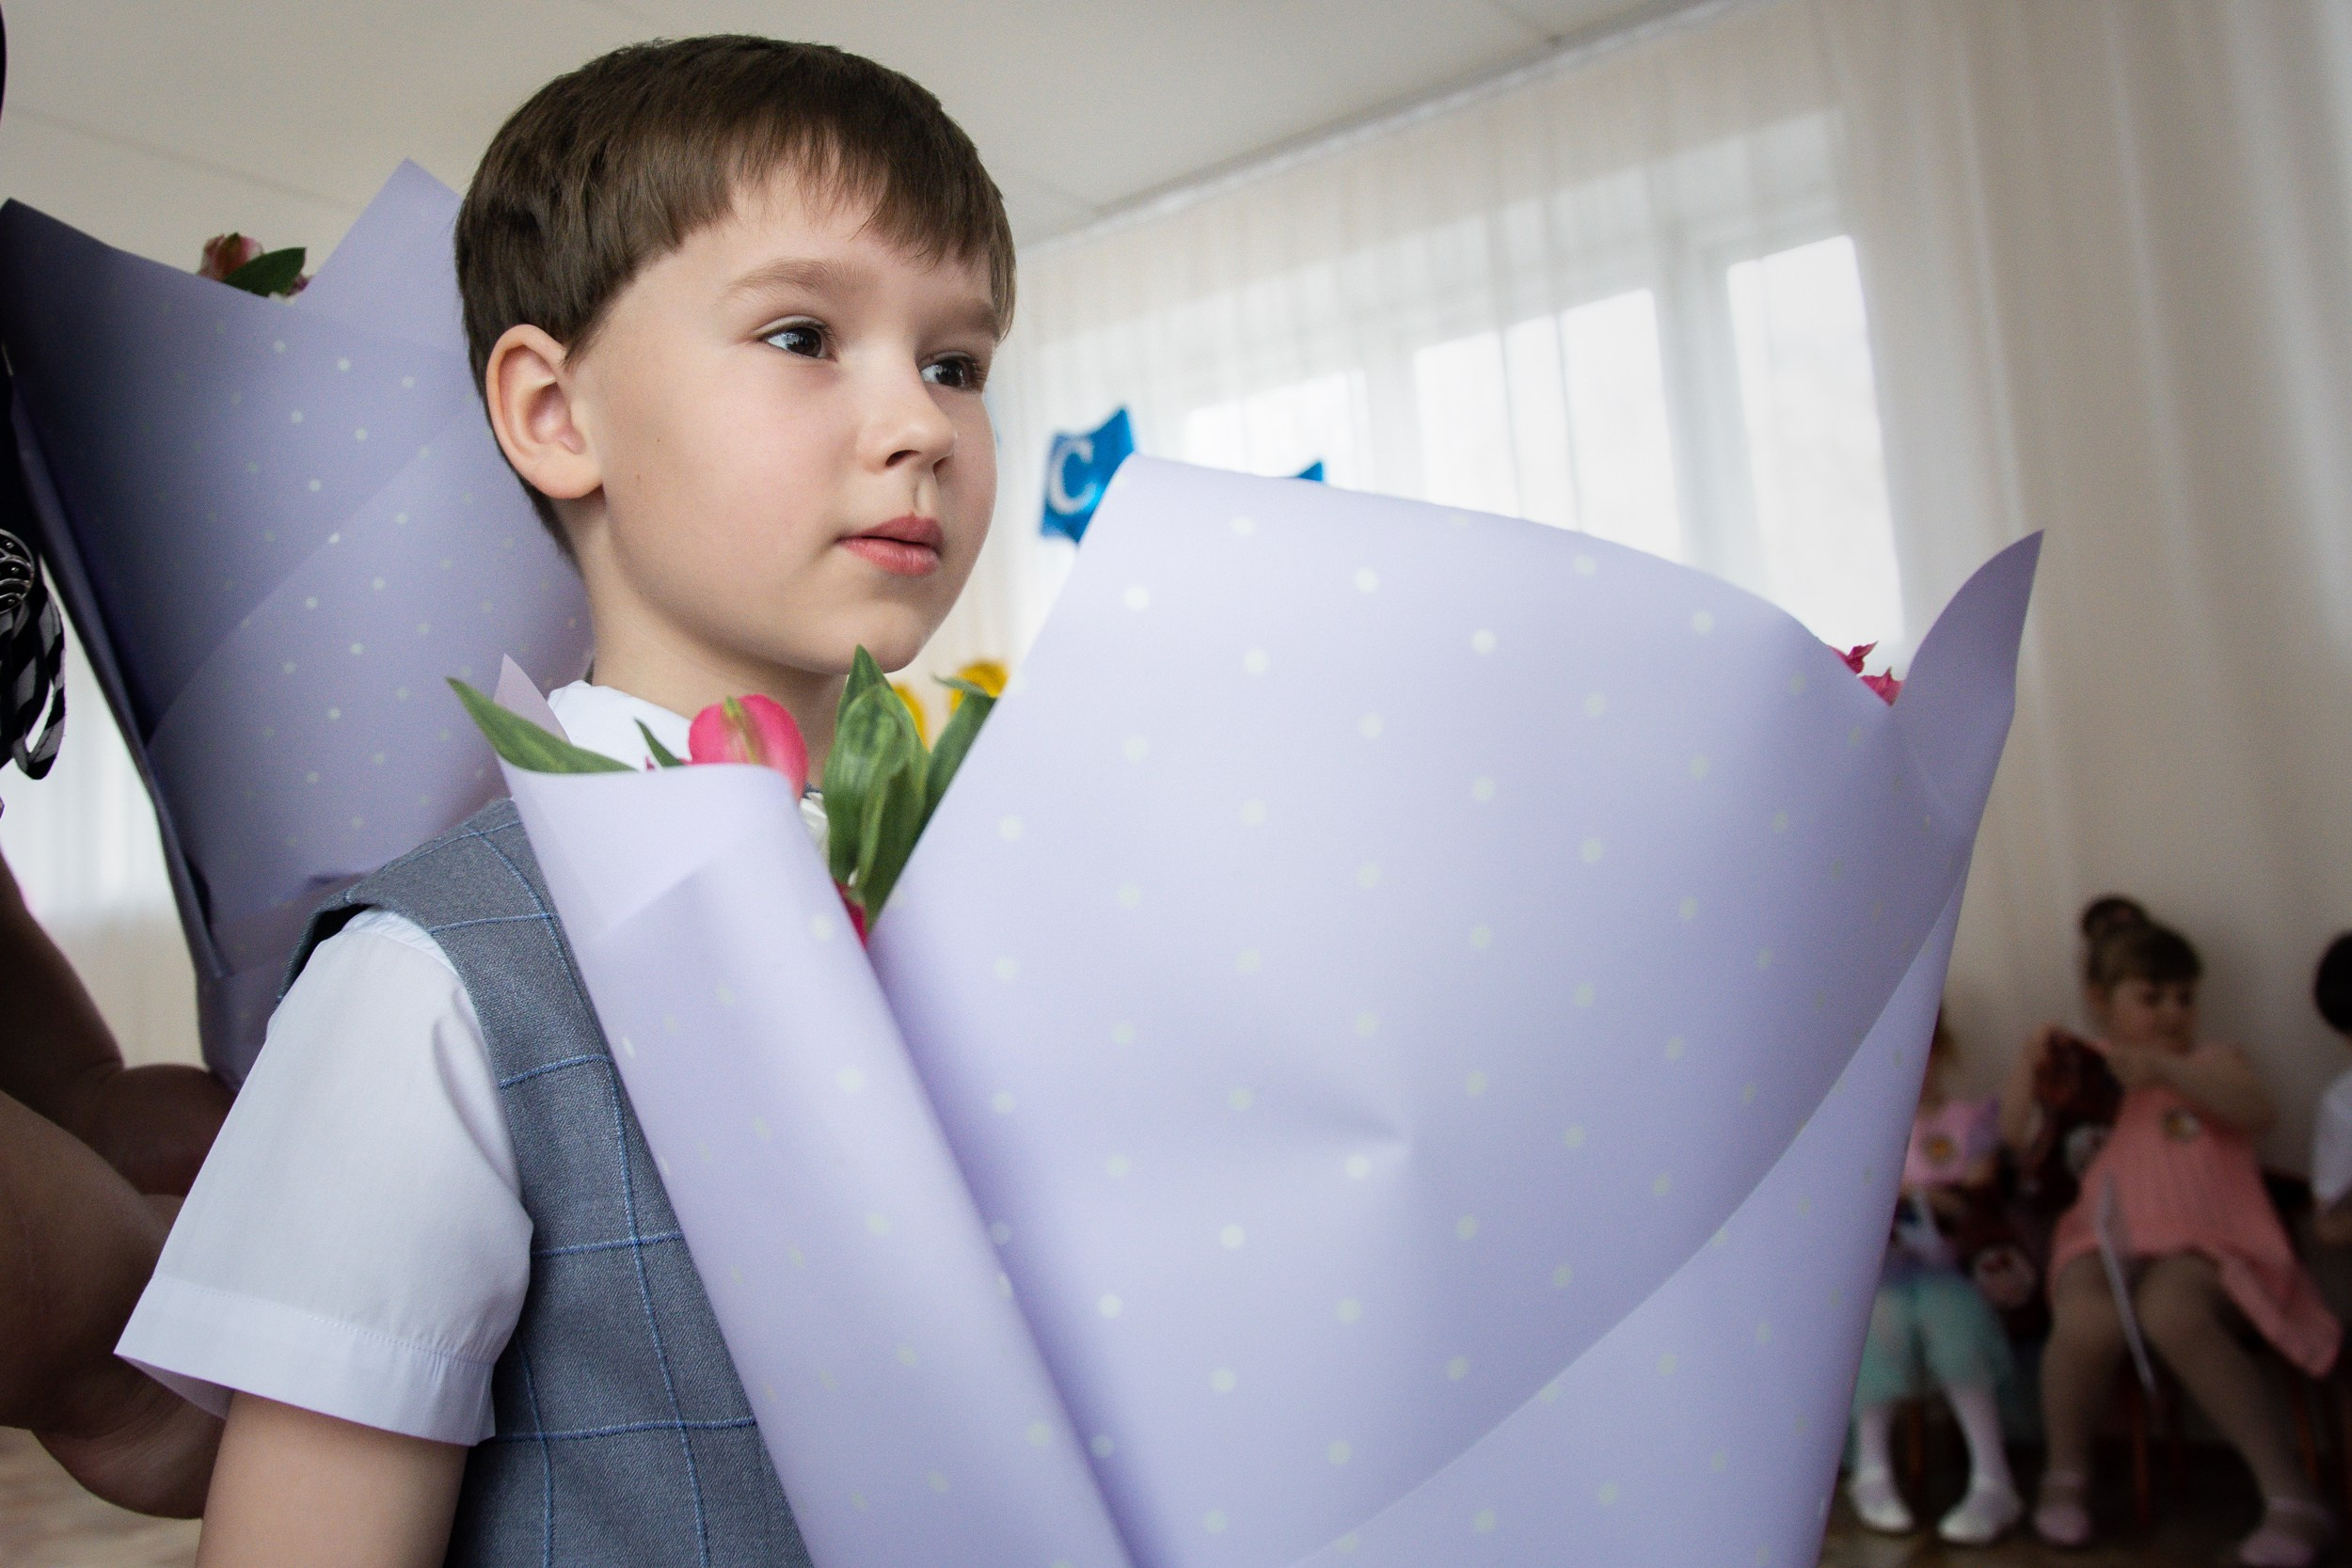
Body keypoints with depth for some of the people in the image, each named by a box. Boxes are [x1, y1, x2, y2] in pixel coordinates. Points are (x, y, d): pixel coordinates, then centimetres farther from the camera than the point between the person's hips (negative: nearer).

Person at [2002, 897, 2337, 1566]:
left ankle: (2292, 1499, -27)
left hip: (2194, 1240, -1)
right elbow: (2017, 1139, 12)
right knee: (2087, 1322, -34)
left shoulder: (2213, 1060, 16)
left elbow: (2256, 1110, -6)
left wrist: (2162, 1068, -17)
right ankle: (2065, 1474, -6)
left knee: (2169, 1311, -38)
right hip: (2102, 1236, 2)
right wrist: (2029, 1065, -2)